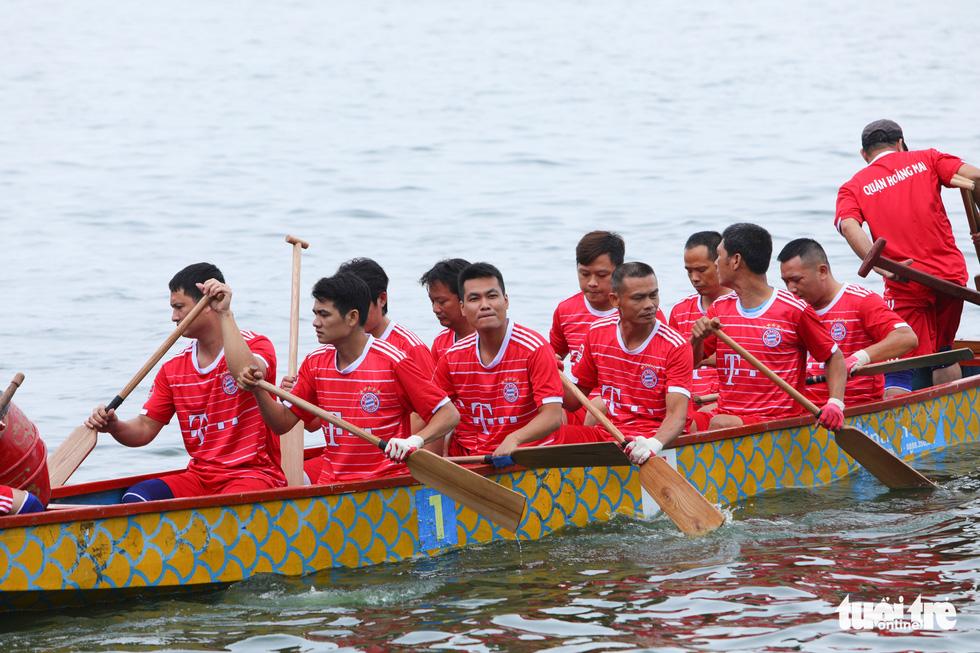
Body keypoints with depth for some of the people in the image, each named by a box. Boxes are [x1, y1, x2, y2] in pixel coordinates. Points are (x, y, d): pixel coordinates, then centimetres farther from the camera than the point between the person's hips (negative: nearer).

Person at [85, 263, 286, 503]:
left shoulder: (256, 346, -4)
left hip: (254, 475, -5)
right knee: (135, 498, -22)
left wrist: (225, 315, -27)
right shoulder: (173, 369, 11)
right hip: (200, 477, 5)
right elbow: (144, 429, 9)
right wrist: (114, 427, -13)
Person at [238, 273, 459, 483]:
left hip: (383, 478, -6)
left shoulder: (393, 362, -12)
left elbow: (449, 414, -10)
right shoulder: (315, 362, 7)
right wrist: (259, 391, -9)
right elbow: (283, 423, 10)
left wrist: (414, 440, -29)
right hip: (329, 471, 6)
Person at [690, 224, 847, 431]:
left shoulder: (794, 310, -4)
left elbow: (834, 357, 5)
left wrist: (835, 404, -10)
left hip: (778, 420, -4)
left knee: (720, 424, -34)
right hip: (725, 413, 5)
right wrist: (697, 339, -8)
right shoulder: (720, 309, 13)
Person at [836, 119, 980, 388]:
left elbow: (848, 225, -11)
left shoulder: (853, 187, 10)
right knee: (942, 353, 23)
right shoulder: (926, 159, 12)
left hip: (906, 286, -2)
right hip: (952, 274, 2)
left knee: (900, 369, -4)